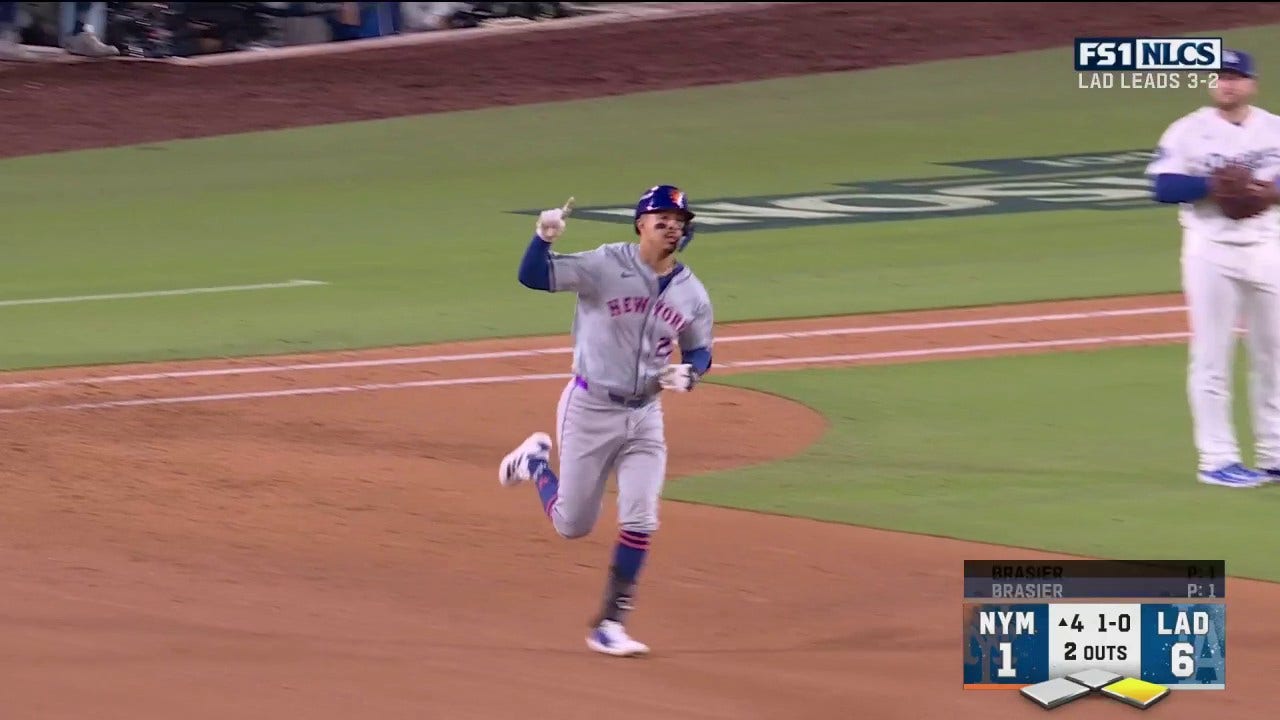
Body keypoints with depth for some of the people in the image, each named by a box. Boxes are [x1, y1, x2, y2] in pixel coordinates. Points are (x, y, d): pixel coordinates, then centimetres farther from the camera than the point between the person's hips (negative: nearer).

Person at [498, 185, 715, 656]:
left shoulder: (692, 294, 1)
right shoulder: (605, 266, -13)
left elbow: (699, 352, 13)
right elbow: (533, 277, -19)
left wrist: (687, 374, -10)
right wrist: (544, 237, -38)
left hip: (644, 417, 4)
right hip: (590, 409, -4)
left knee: (639, 522, -6)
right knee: (572, 525, 6)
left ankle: (610, 625, 7)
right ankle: (536, 461, 37)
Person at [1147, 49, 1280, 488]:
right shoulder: (1188, 132, 0)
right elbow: (1165, 187, -10)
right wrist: (1211, 185, -22)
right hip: (1211, 249, -3)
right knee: (1212, 356, -5)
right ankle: (1216, 459, -2)